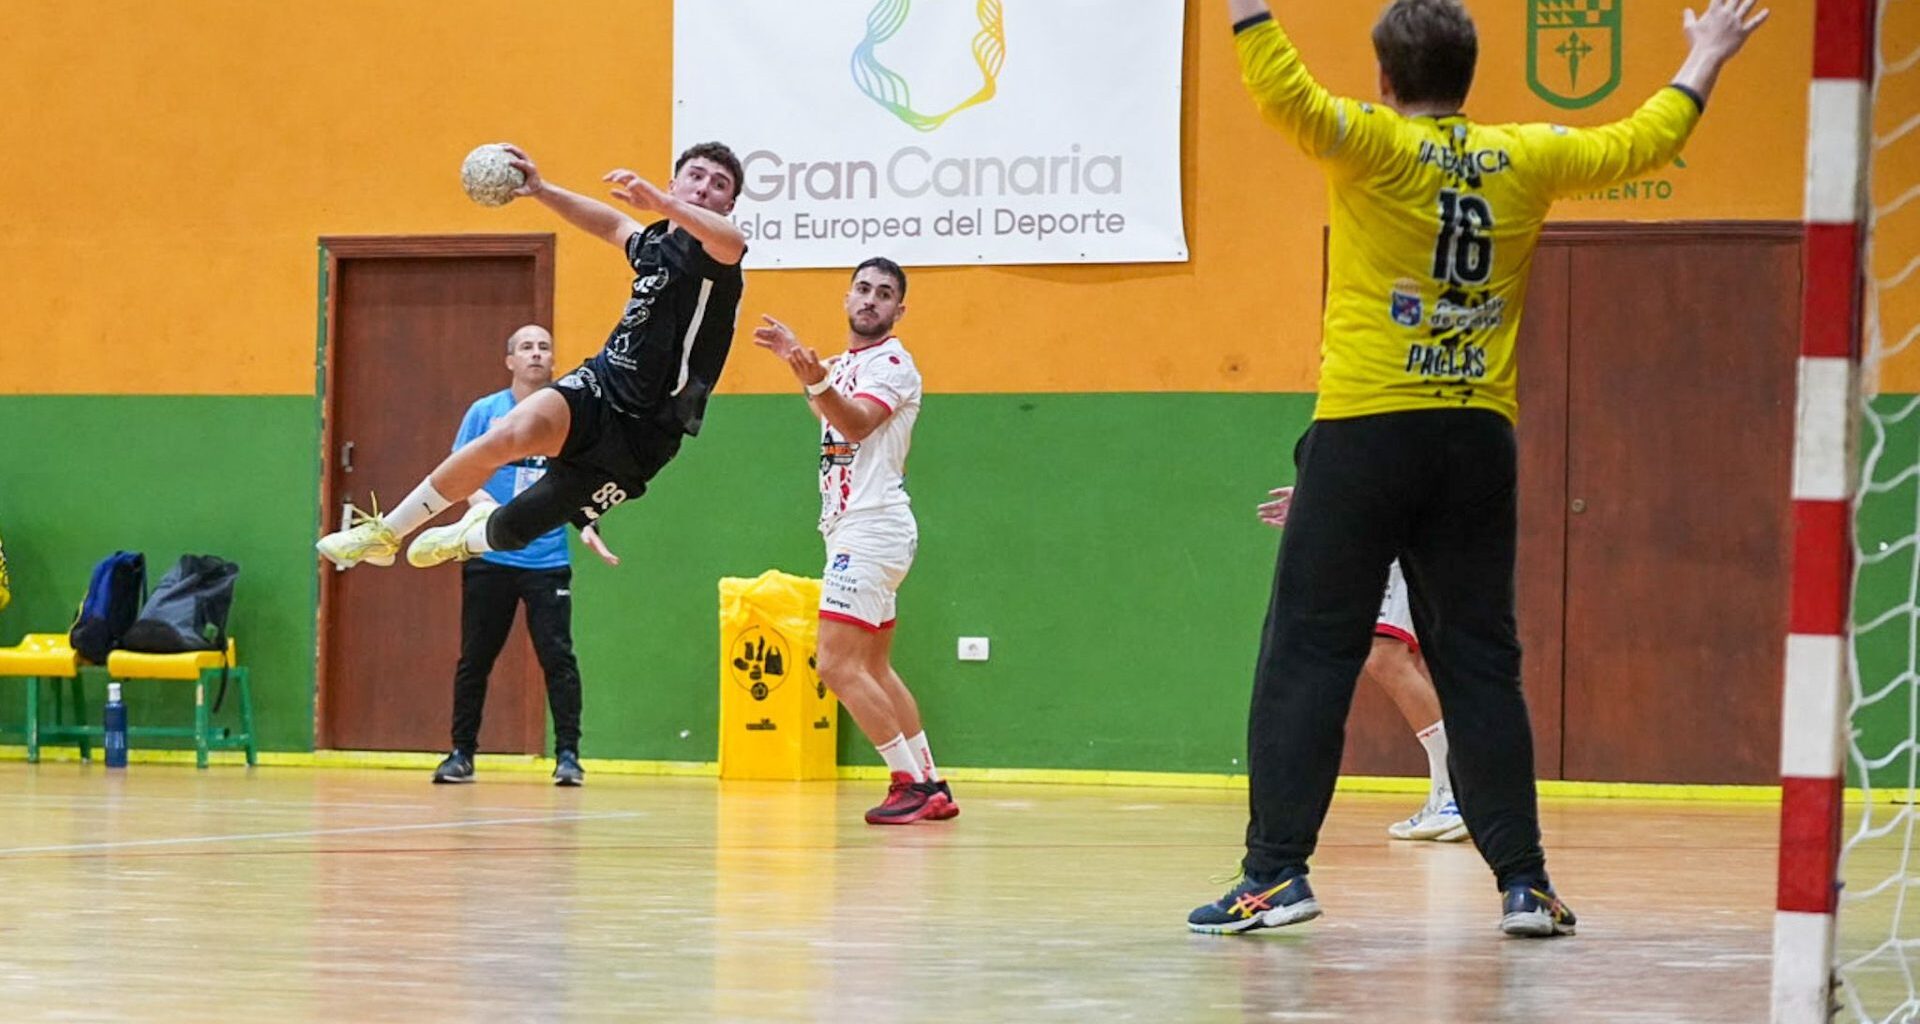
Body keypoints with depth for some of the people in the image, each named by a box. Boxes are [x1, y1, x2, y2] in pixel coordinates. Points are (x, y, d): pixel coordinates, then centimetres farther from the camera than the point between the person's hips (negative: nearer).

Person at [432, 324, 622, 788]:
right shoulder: (485, 412, 2)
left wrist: (588, 527, -9)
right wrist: (478, 497, -18)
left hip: (548, 560, 0)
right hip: (490, 556, 0)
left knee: (558, 657, -6)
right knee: (475, 658, 5)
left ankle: (567, 755, 0)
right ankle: (461, 754, 14)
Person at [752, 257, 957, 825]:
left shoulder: (891, 364, -11)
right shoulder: (844, 363, 16)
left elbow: (855, 421, -29)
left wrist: (817, 379, -47)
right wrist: (799, 360, 30)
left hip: (872, 530, -10)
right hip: (852, 531, 10)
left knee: (838, 665, -15)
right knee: (874, 669, 13)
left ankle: (911, 782, -12)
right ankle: (932, 787, 16)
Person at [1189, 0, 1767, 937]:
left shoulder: (1377, 146, -5)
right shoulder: (1524, 159, 7)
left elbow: (1287, 97, -22)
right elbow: (1641, 143, 20)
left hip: (1366, 434, -4)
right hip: (1477, 440, 4)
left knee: (1307, 656, -1)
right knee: (1480, 664, 9)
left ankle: (1276, 872, -6)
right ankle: (1523, 880, 7)